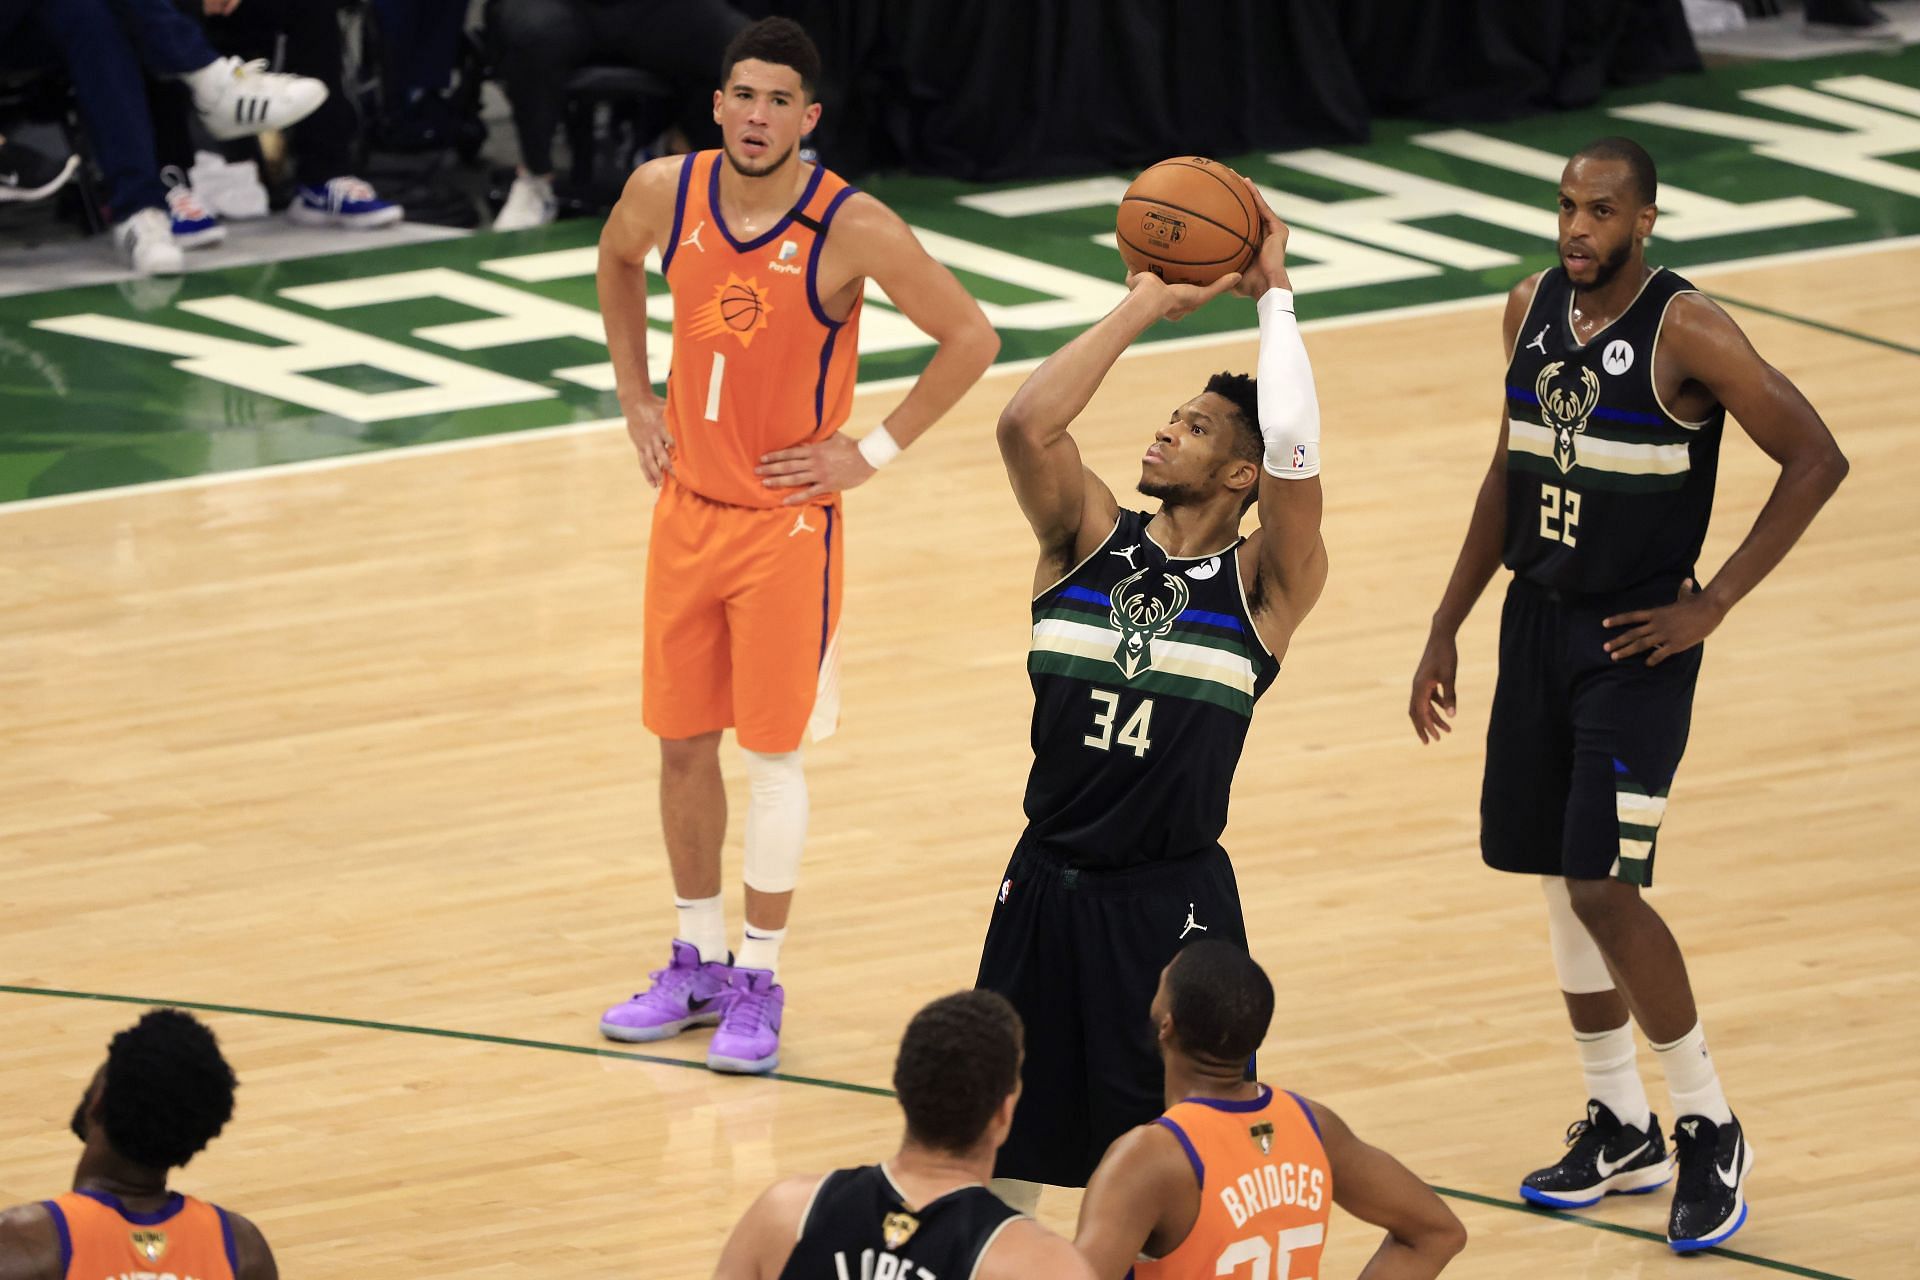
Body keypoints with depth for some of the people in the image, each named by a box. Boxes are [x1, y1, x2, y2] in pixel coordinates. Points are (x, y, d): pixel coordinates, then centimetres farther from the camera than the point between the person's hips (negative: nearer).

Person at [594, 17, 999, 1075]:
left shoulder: (851, 228, -20)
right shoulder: (665, 193, -7)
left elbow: (971, 339, -13)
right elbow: (616, 263, 18)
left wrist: (874, 451, -13)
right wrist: (636, 395, 11)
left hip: (787, 522, -4)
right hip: (686, 506, 5)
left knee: (771, 751, 0)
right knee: (681, 743, 11)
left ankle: (760, 985, 10)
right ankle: (699, 964, 26)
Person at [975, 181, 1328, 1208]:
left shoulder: (1263, 582, -6)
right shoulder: (1088, 538, 4)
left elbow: (1293, 453, -23)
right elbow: (1025, 426, -13)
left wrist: (1273, 296, -12)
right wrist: (1143, 309, -8)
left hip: (1173, 901, -4)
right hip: (1047, 884, 4)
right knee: (1010, 1138, 15)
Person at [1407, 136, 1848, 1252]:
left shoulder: (1687, 332, -17)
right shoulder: (1534, 310, 4)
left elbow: (1817, 459, -17)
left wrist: (1714, 606, -16)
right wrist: (1448, 628, 14)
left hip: (1635, 642, -7)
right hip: (1539, 619, 7)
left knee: (1604, 887, -13)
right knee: (1558, 880, 10)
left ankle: (1712, 1133, 2)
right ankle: (1621, 1133, 24)